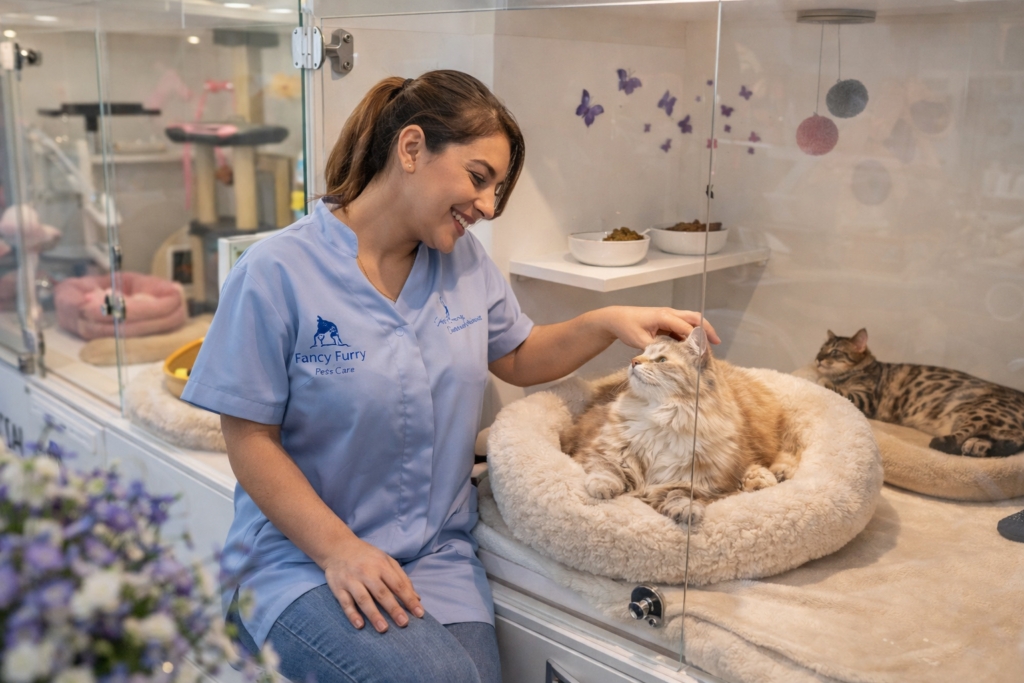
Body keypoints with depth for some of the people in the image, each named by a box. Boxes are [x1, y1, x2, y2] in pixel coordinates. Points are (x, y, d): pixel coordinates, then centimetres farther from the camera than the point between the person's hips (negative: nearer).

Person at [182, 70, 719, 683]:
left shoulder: (466, 260, 6)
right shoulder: (278, 273, -12)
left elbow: (517, 358, 18)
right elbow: (251, 439, -11)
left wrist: (607, 323, 1)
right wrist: (338, 549, -19)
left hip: (436, 555, 5)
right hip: (302, 554, -4)